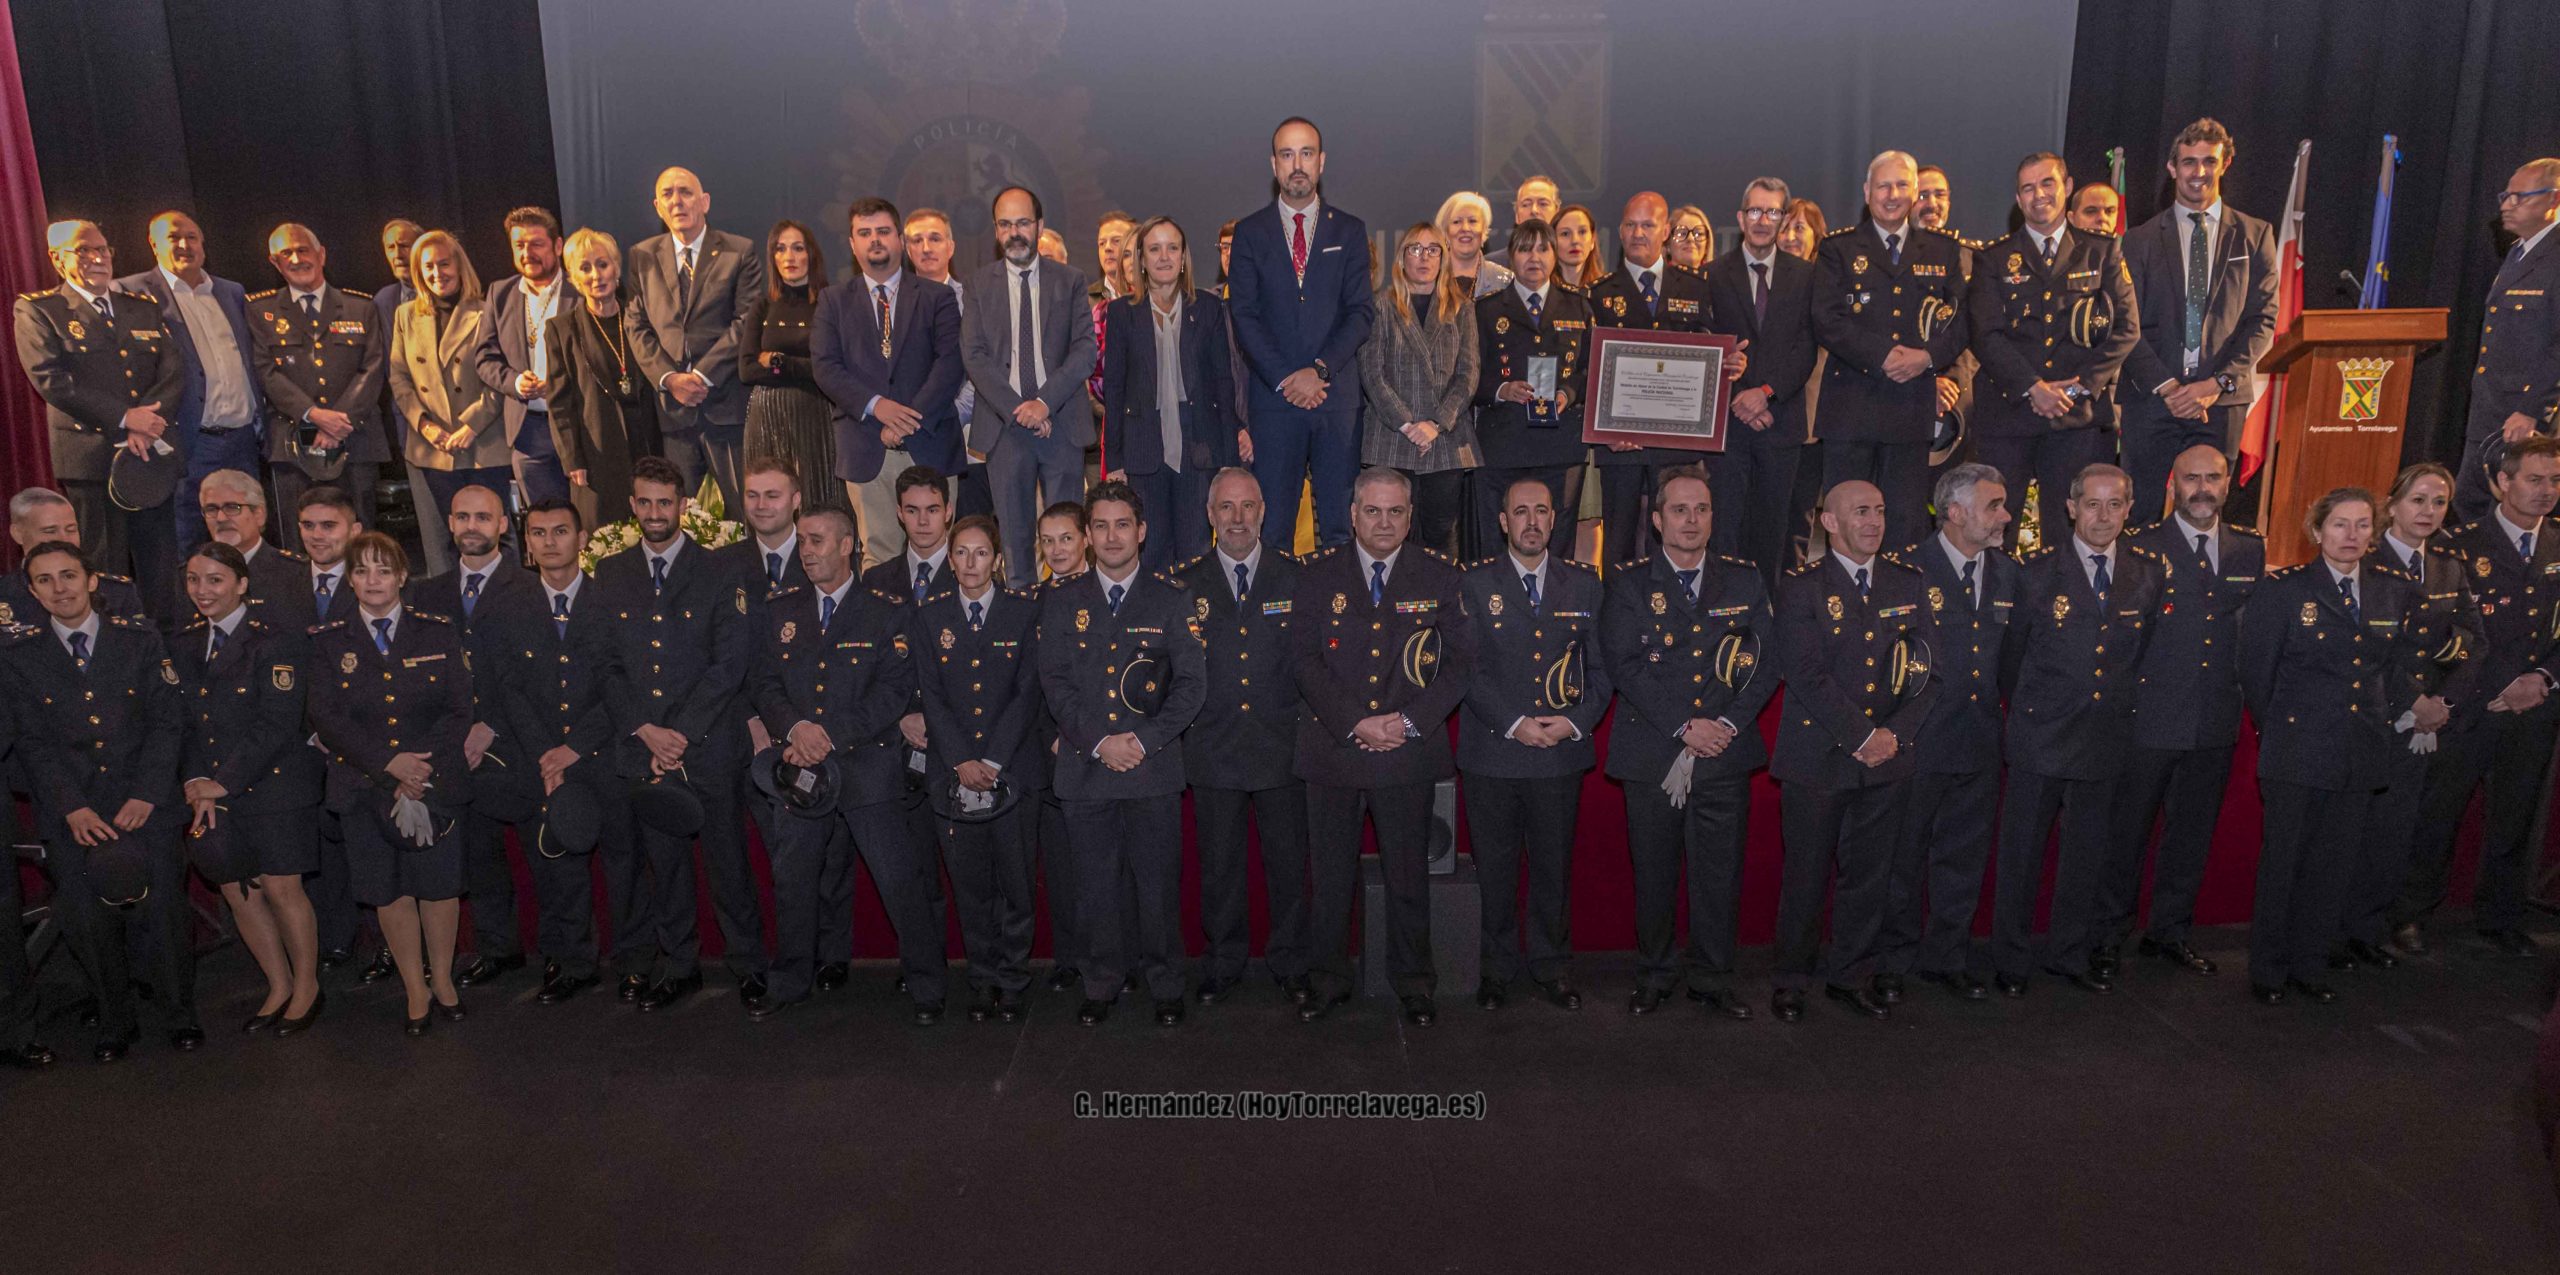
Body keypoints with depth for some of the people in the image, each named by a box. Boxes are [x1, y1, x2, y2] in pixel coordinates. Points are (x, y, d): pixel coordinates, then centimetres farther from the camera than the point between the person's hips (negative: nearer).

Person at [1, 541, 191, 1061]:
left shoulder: (140, 639, 3)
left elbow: (166, 722, 0)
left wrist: (144, 797, -9)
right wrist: (74, 809, -10)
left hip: (145, 804, 0)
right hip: (71, 816, 1)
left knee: (167, 911, -1)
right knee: (89, 922, 1)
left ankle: (180, 1014, 16)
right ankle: (116, 1021, 20)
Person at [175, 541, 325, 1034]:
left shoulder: (275, 643, -10)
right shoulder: (182, 645, 10)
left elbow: (276, 726, -15)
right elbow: (183, 721, 9)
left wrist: (223, 782, -15)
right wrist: (195, 783, -5)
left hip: (273, 786, -6)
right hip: (211, 792, 6)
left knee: (282, 888, -1)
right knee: (236, 892, 9)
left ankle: (307, 988, 17)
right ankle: (279, 987, 26)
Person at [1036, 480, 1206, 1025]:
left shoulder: (1171, 600, 4)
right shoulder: (1061, 600, 8)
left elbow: (1192, 683, 0)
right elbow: (1054, 681, 2)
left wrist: (1144, 741, -11)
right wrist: (1098, 741, -10)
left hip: (1154, 768, -1)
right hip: (1084, 768, 1)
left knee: (1158, 883, 2)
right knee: (1096, 884, 8)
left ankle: (1165, 986, 18)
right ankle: (1102, 984, 23)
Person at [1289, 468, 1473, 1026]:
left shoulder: (1438, 577, 5)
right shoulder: (1318, 576, 4)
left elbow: (1461, 659, 2)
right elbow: (1304, 660, -3)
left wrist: (1411, 721, -10)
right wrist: (1356, 723, -13)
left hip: (1410, 751, 0)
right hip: (1333, 748, 0)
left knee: (1408, 873, 8)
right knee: (1331, 873, 8)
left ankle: (1412, 982, 23)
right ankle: (1327, 979, 23)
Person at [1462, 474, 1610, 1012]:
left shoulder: (1584, 584, 8)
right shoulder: (1474, 585, 1)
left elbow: (1601, 667, 8)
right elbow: (1468, 669, -5)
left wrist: (1576, 722, -8)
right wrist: (1514, 724, -14)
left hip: (1561, 753, 2)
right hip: (1491, 754, -1)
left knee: (1553, 866, 10)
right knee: (1495, 867, 7)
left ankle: (1551, 964, 25)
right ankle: (1498, 966, 22)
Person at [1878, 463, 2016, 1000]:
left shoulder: (2008, 573, 8)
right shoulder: (1906, 569, -11)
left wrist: (2003, 715, 10)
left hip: (1980, 744, 5)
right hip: (1917, 742, -5)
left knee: (1964, 856, 13)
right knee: (1904, 855, 8)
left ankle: (1948, 958, 27)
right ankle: (1896, 960, 22)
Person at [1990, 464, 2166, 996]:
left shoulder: (2150, 572, 1)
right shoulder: (2037, 571, -7)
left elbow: (2146, 649, 10)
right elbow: (2011, 653, 1)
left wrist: (2122, 706, 9)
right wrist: (2025, 711, 7)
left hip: (2107, 738, 3)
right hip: (2040, 737, -3)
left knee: (2090, 852, 15)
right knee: (2021, 852, 6)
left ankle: (2072, 953, 32)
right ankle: (2012, 960, 21)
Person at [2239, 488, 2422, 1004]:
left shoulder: (2396, 591, 7)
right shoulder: (2284, 588, -6)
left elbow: (2397, 670, 15)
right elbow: (2256, 671, -3)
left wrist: (2401, 714, 4)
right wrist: (2277, 731, 2)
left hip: (2362, 753, 4)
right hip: (2297, 751, -4)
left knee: (2332, 865, 11)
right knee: (2281, 862, 4)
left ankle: (2309, 965, 24)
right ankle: (2268, 971, 16)